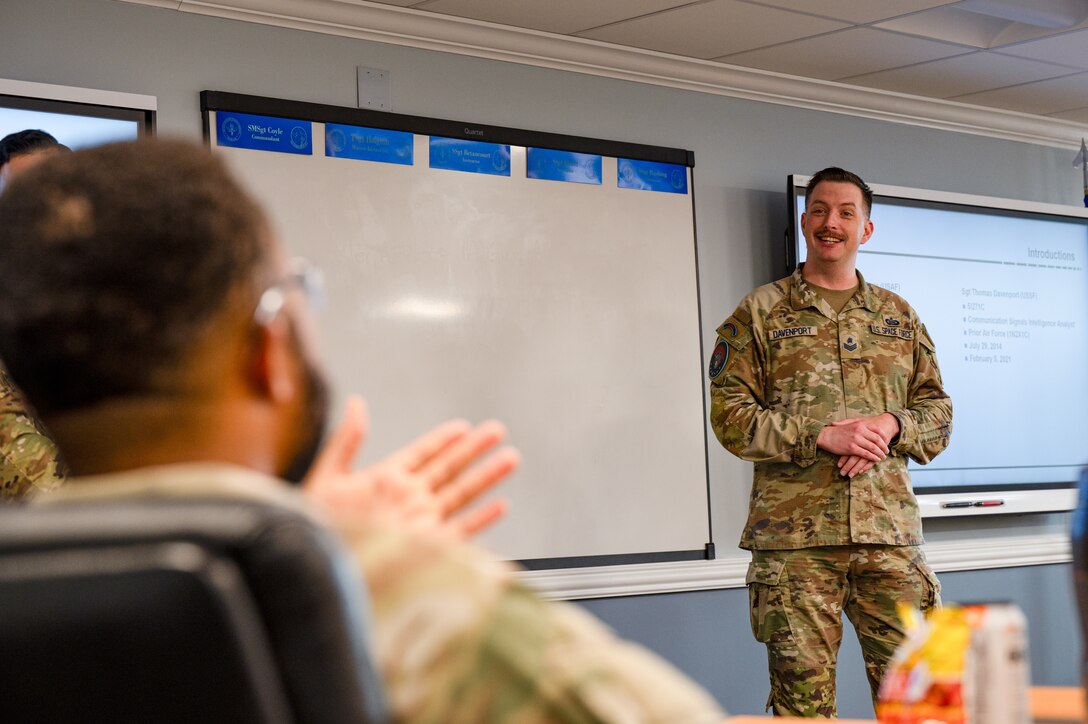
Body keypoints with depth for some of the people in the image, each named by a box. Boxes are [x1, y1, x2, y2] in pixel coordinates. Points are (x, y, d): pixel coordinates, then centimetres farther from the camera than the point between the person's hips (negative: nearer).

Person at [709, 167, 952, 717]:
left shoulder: (899, 316, 18)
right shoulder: (760, 313, 7)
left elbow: (937, 410, 16)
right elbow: (729, 414, -1)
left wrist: (892, 425, -7)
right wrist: (822, 435, -13)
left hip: (890, 531, 3)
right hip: (794, 535, -3)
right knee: (802, 696, -2)